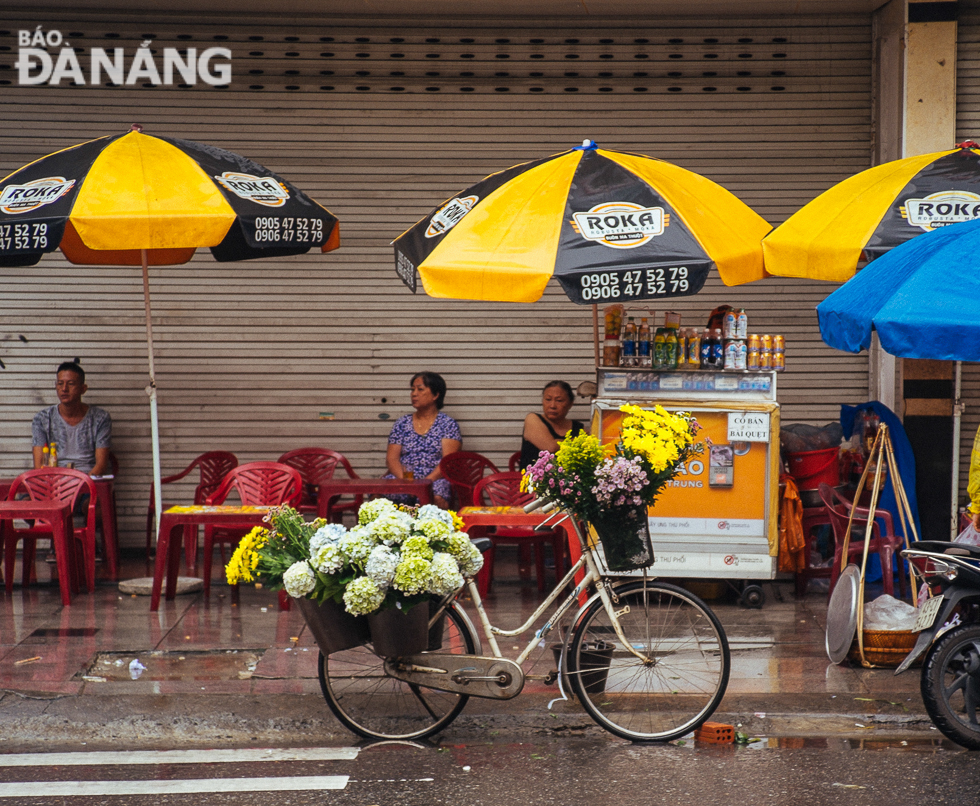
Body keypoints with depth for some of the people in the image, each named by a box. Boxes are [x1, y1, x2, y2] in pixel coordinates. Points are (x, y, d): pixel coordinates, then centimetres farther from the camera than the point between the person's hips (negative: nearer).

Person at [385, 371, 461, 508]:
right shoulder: (401, 424, 18)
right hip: (402, 478, 3)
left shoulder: (448, 424, 9)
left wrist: (426, 481, -18)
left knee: (436, 497, -39)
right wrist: (403, 478, -12)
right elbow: (392, 458, 9)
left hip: (435, 480, -3)